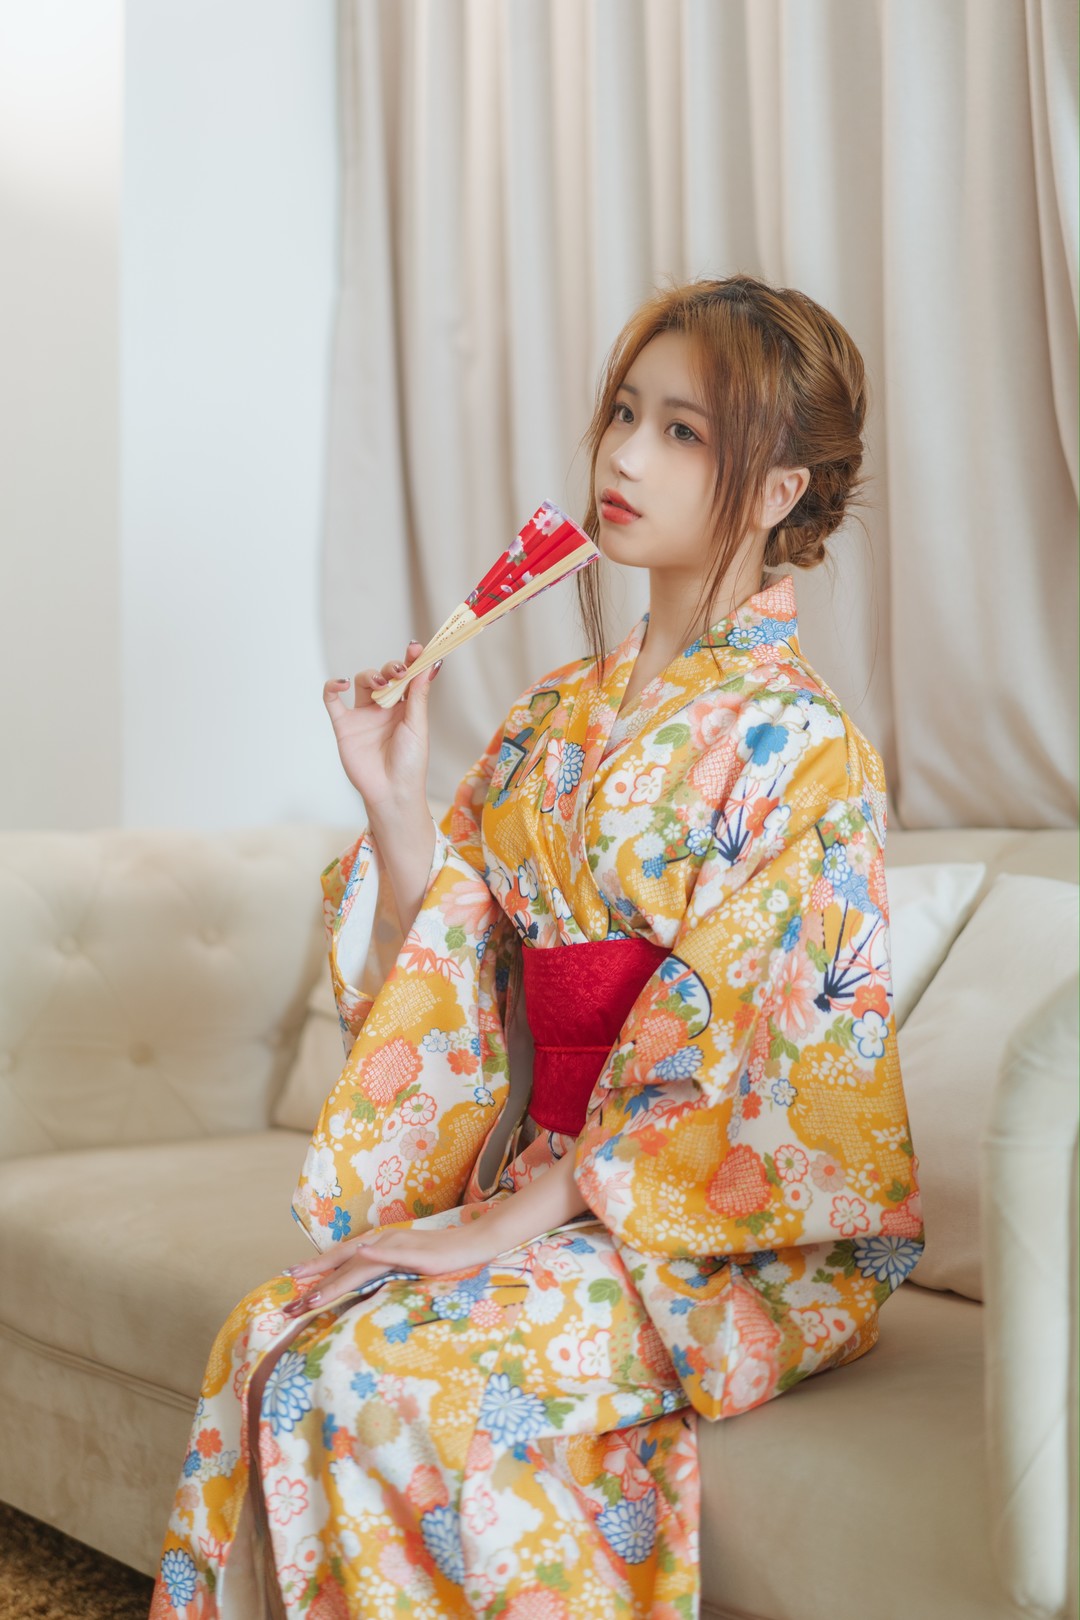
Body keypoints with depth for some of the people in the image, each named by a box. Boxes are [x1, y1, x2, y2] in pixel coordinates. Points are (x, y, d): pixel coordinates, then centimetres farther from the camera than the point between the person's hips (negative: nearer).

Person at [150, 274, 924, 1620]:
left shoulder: (796, 746, -10)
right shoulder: (555, 717, 10)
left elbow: (724, 1044, -16)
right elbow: (451, 975, 10)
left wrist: (512, 1220, -19)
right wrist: (393, 800, -5)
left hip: (737, 1234, -6)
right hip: (547, 1180, 6)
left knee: (376, 1374, -25)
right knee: (269, 1339, -18)